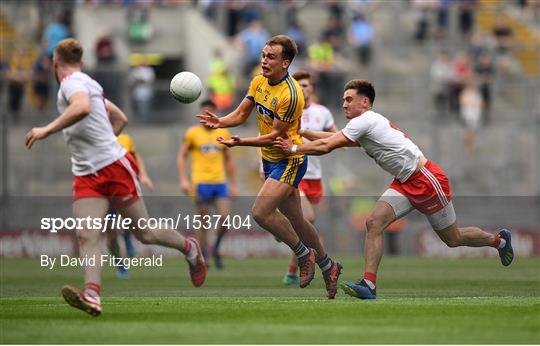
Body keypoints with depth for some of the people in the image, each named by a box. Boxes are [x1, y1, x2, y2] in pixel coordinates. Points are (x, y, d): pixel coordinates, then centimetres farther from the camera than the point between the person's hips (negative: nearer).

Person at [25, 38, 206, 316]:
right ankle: (92, 297, -28)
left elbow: (83, 107, -35)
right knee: (86, 235, -14)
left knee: (145, 234, 3)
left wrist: (47, 130, -30)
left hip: (115, 168, -9)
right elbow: (120, 118, 29)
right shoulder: (88, 84, 19)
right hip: (86, 176, 9)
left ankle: (190, 249, 29)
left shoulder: (73, 82, -11)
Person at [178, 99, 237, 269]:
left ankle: (216, 249, 11)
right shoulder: (193, 133, 3)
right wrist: (184, 180, -8)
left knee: (225, 217, -12)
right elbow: (182, 156, 4)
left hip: (220, 183, 3)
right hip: (201, 183, -3)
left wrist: (233, 185, 14)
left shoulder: (223, 133, 11)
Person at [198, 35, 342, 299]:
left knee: (260, 211, -20)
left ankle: (304, 254, 0)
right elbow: (241, 114, 6)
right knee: (295, 220, 14)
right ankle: (327, 267, 31)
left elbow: (276, 135, -22)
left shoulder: (290, 95, -23)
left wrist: (241, 142, -29)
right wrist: (220, 122, -14)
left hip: (289, 161, -8)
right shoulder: (259, 82, 2)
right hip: (270, 160, 8)